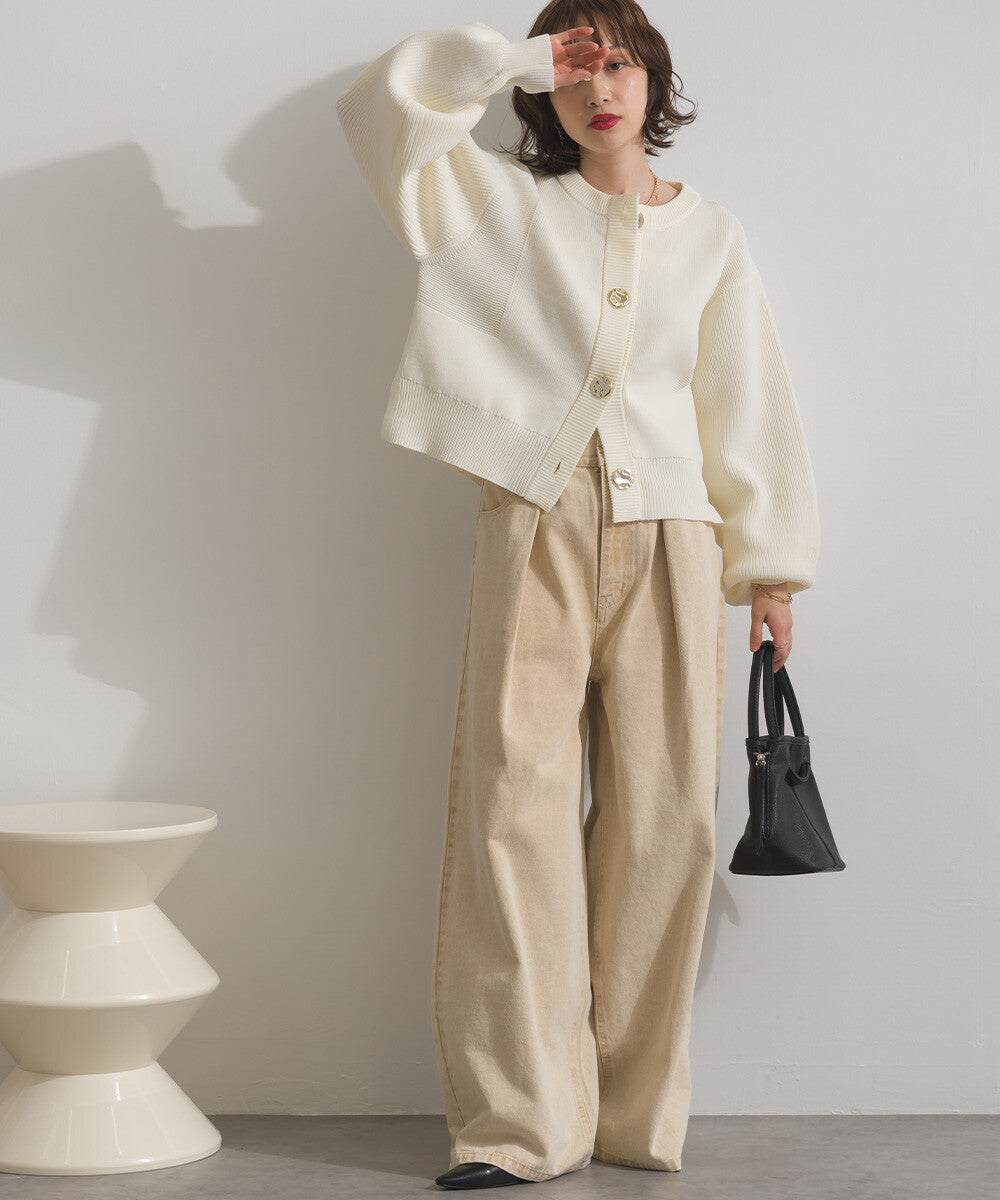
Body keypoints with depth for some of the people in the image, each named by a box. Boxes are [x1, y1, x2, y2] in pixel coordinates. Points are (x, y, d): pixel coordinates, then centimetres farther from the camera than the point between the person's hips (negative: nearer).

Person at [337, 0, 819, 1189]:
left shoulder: (709, 234, 16)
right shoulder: (504, 201, 14)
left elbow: (748, 402, 15)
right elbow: (382, 105, 7)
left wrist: (770, 563, 11)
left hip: (667, 534, 1)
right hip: (536, 526, -1)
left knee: (664, 817, -3)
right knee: (515, 804, -9)